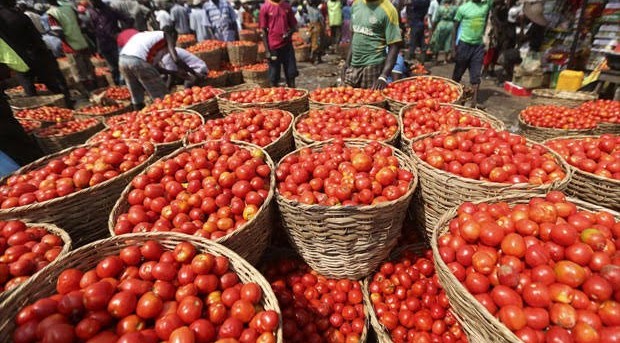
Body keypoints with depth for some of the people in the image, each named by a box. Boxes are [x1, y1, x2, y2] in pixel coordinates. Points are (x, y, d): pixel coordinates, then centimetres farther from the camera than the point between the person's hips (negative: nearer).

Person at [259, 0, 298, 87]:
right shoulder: (265, 7, -1)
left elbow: (293, 25, 15)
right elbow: (263, 30, -2)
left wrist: (289, 32, -9)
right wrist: (267, 50, -8)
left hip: (287, 45, 3)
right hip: (273, 47, -3)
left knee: (291, 73, 3)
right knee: (274, 77, 2)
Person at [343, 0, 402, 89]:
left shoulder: (387, 9, -11)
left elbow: (394, 46, -12)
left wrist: (383, 76, -22)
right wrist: (348, 61, 11)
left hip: (373, 66, -6)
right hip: (353, 65, 6)